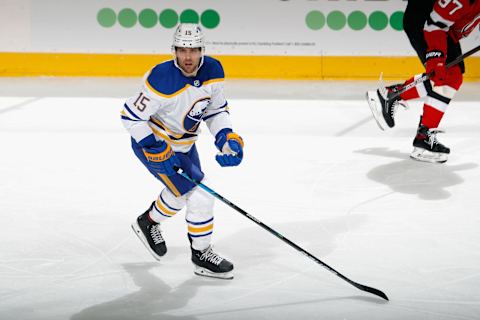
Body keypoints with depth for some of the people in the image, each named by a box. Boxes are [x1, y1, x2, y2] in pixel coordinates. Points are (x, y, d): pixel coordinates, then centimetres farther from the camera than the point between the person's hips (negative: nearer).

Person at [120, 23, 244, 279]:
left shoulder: (213, 71, -12)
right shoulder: (162, 80, -32)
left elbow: (216, 110, 3)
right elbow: (131, 116, -26)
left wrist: (227, 138, -12)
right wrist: (156, 149, -28)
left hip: (183, 143, 8)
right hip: (152, 143, -8)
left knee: (182, 193, 23)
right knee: (199, 195, -11)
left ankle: (148, 223, 47)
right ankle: (201, 254, 9)